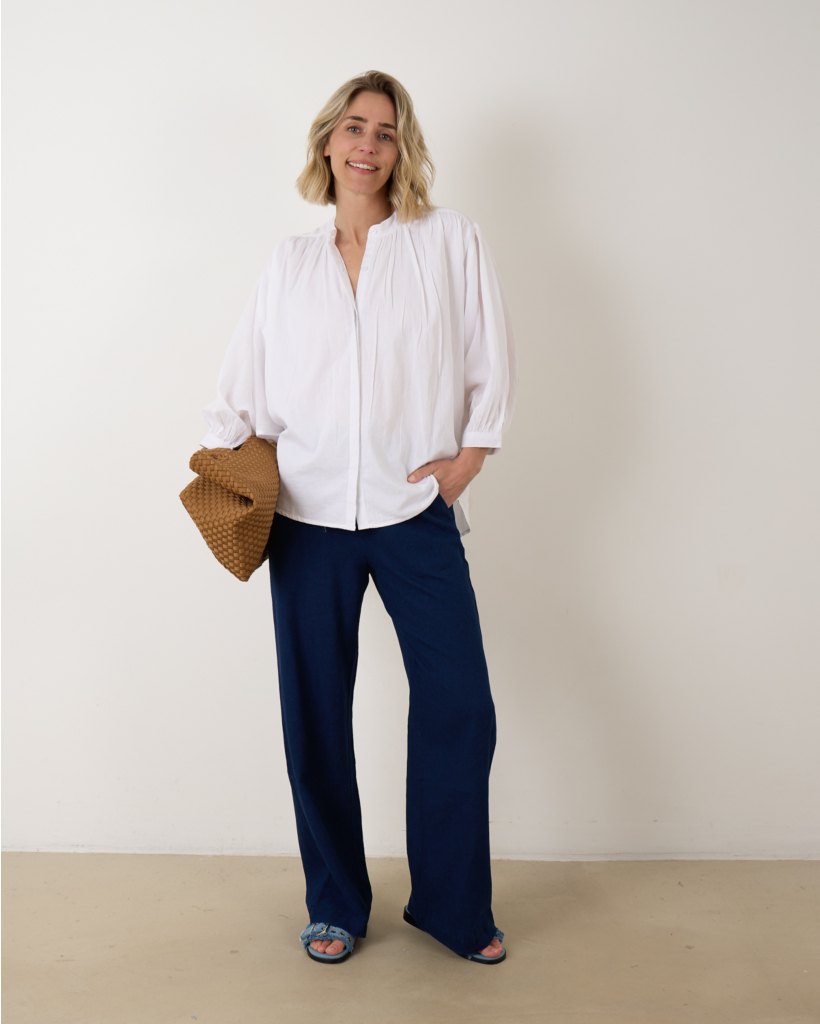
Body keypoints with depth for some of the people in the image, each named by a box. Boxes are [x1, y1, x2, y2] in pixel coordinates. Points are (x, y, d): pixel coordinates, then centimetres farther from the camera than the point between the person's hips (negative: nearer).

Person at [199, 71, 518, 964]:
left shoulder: (449, 241, 7)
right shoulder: (290, 262, 13)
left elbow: (492, 359, 6)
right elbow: (245, 376, 13)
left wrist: (470, 451, -3)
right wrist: (220, 460, 0)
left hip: (415, 508, -1)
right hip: (308, 514, 2)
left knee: (459, 706, -4)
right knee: (316, 717, 7)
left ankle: (453, 906, 17)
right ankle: (335, 907, 25)